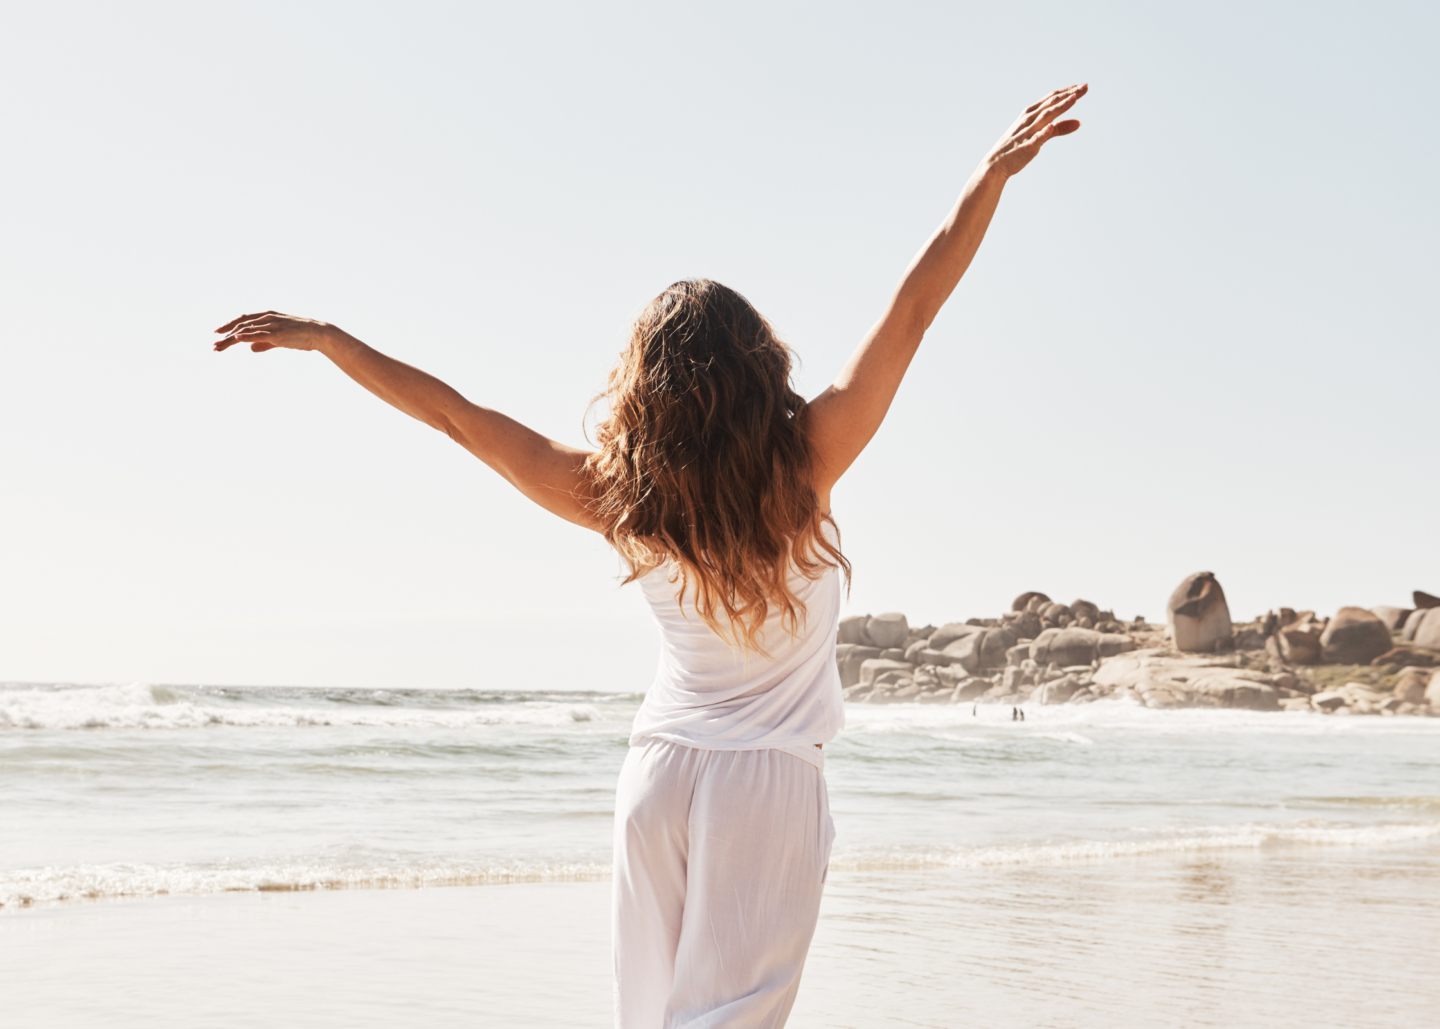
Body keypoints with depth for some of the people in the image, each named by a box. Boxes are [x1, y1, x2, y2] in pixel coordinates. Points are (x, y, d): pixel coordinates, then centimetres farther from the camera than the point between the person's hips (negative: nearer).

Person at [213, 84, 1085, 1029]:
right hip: (773, 776, -3)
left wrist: (327, 339, 10)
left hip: (660, 769, 3)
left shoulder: (615, 498, -7)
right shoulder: (809, 464, -14)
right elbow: (914, 307, -11)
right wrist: (997, 169, -6)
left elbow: (460, 415, 0)